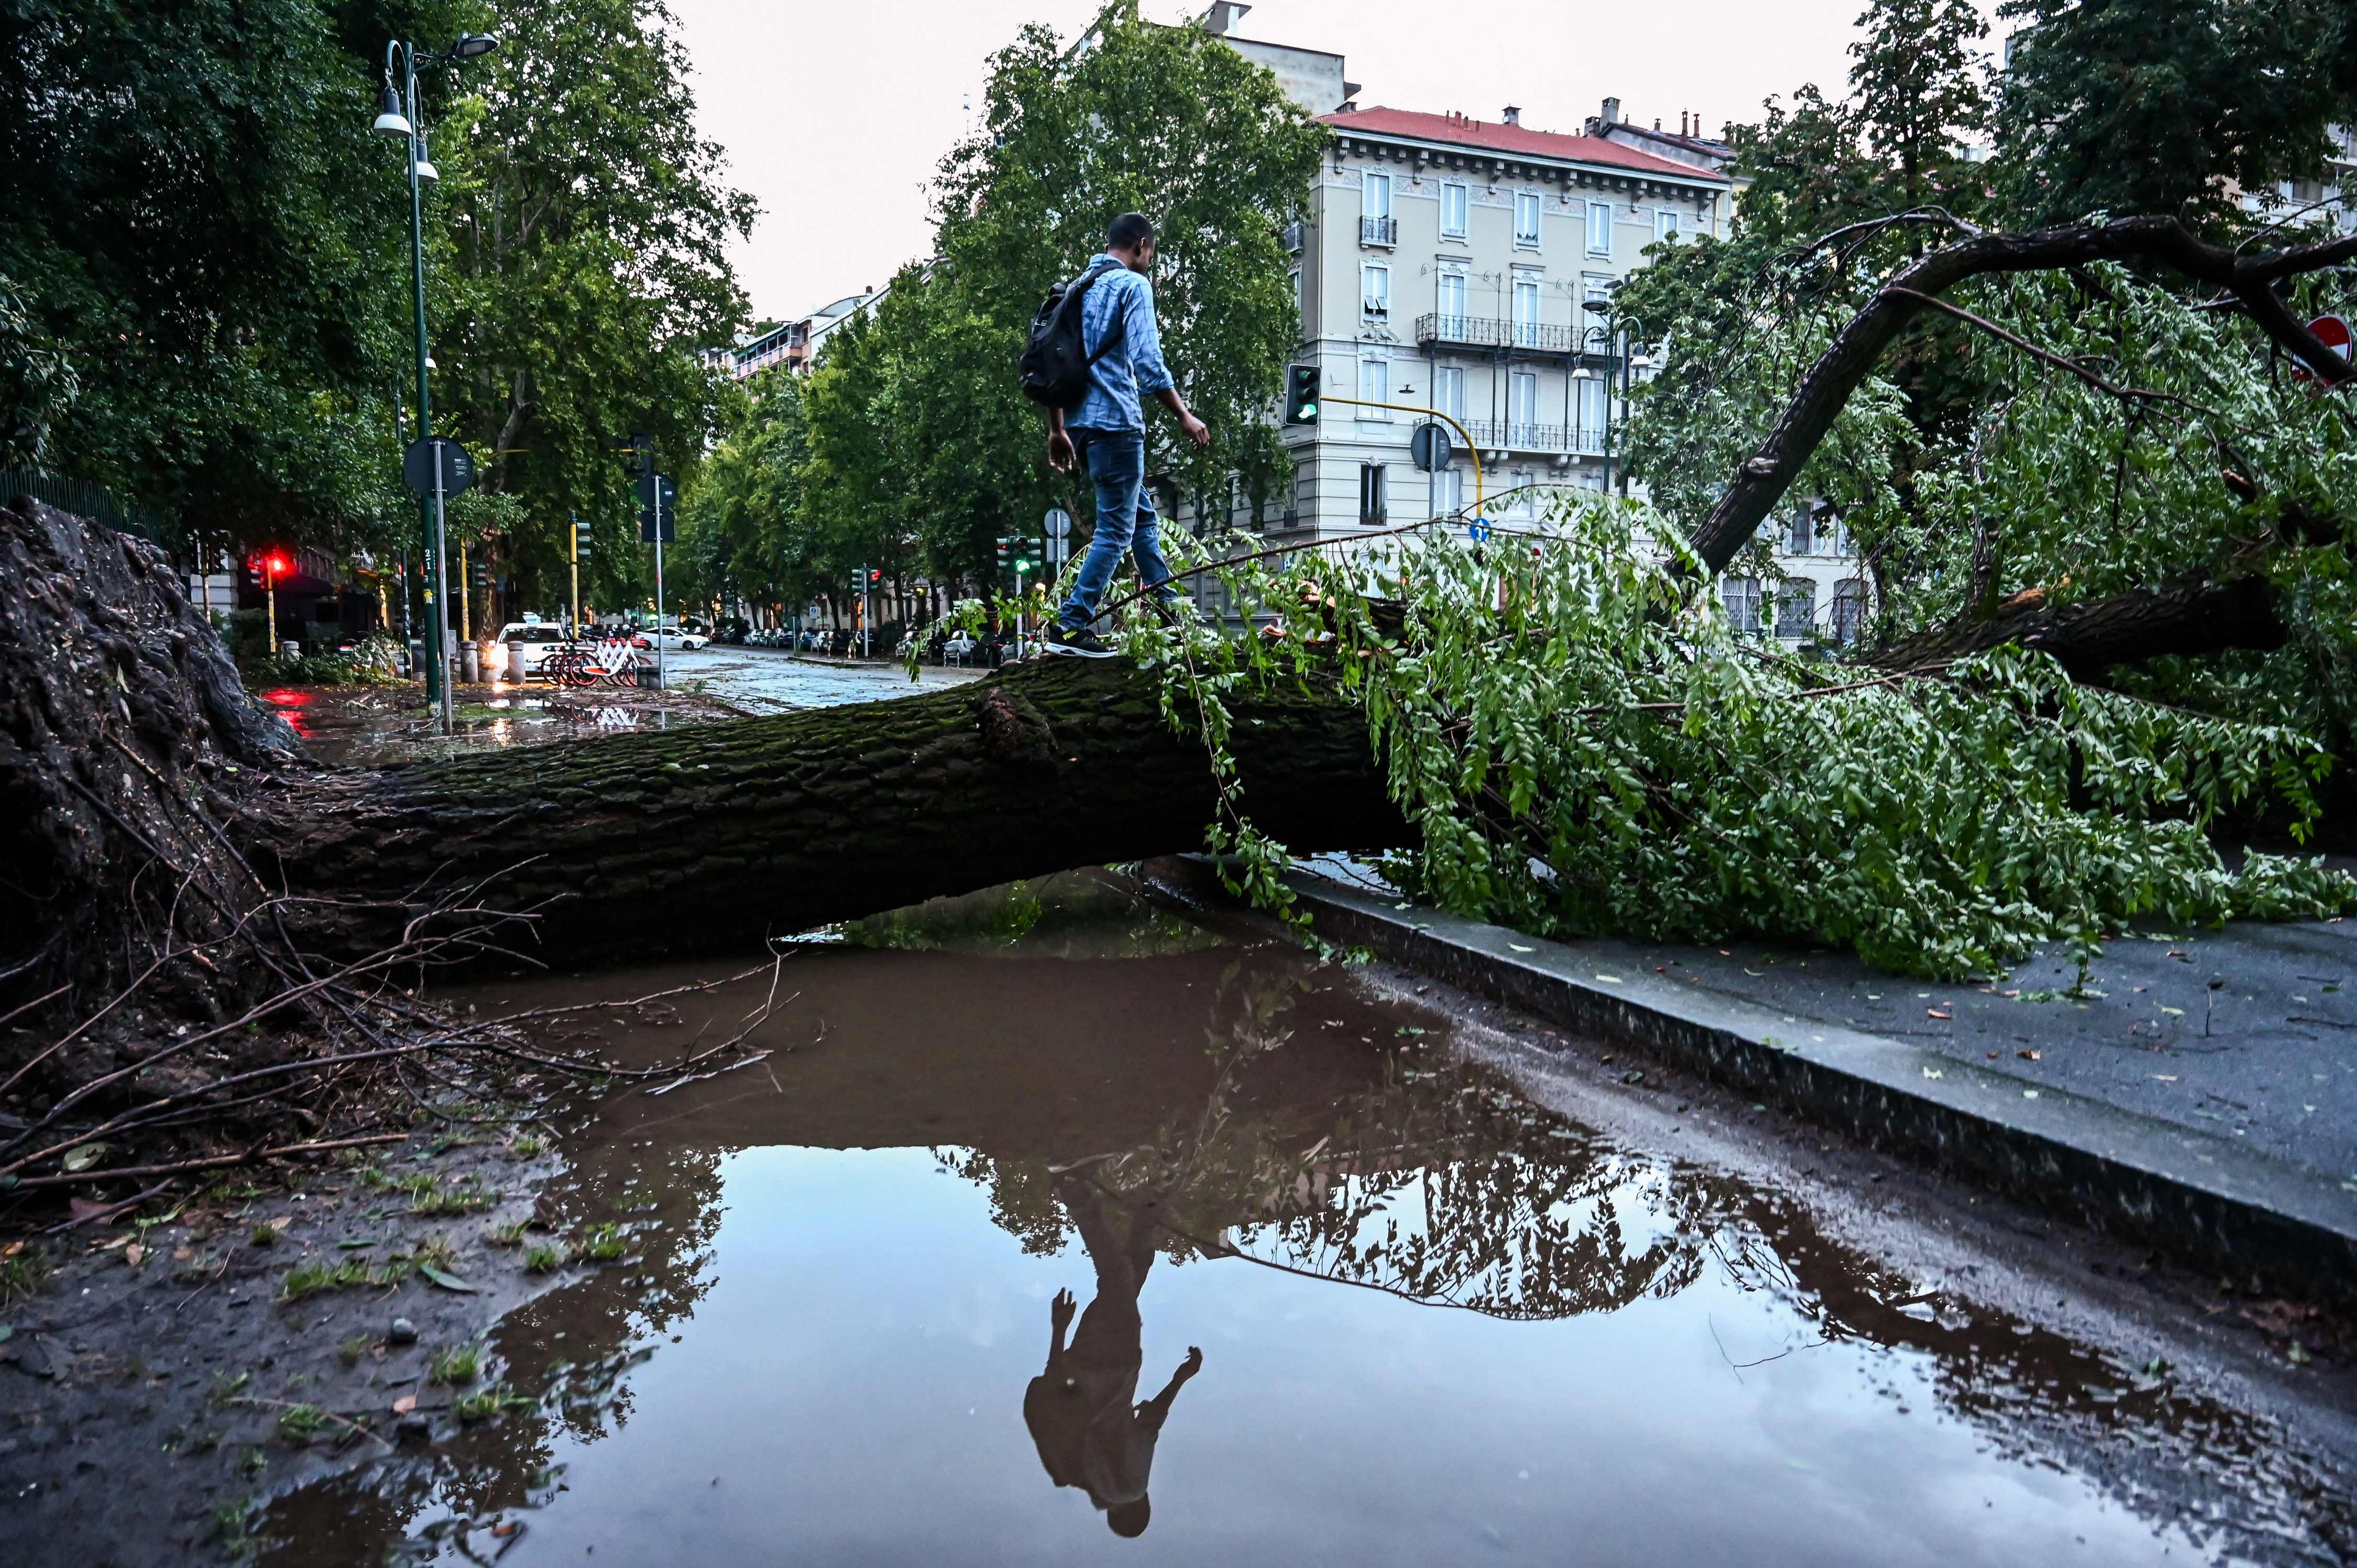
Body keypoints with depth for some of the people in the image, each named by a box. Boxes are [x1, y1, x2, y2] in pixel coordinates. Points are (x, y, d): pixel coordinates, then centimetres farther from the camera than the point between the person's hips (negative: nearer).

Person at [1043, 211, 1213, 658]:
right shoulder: (1132, 285, -6)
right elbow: (1148, 362, -17)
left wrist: (1057, 430, 20)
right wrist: (1185, 416, -9)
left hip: (1080, 423, 9)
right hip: (1115, 420, -9)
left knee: (1143, 516, 19)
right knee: (1116, 529, -5)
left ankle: (1168, 608, 23)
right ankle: (1071, 627, -9)